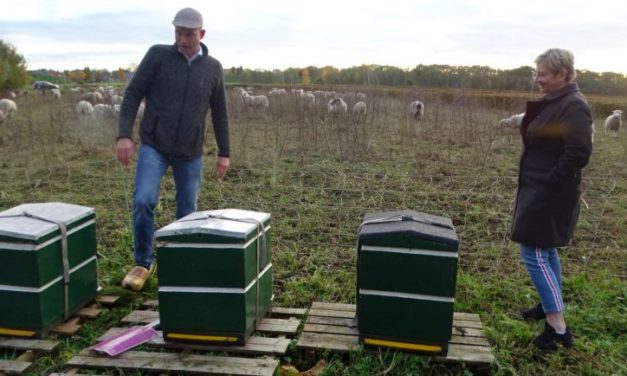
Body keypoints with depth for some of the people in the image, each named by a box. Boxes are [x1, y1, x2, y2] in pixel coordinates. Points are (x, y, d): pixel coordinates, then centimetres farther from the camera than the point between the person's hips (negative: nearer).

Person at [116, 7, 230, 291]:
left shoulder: (213, 67, 3)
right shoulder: (157, 55, -3)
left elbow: (219, 113, 9)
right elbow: (133, 94, -4)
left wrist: (224, 153, 7)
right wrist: (124, 135, -15)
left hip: (190, 153, 2)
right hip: (154, 146, -2)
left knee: (187, 212, 8)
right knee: (143, 201, -15)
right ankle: (143, 264, 5)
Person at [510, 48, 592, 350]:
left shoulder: (574, 106, -18)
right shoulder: (552, 103, 10)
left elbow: (578, 154, -23)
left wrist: (547, 183, -18)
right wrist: (531, 116, 3)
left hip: (549, 195, -10)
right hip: (539, 191, 10)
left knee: (533, 255, -7)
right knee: (546, 251, 20)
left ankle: (558, 328, 2)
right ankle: (549, 306, 37)